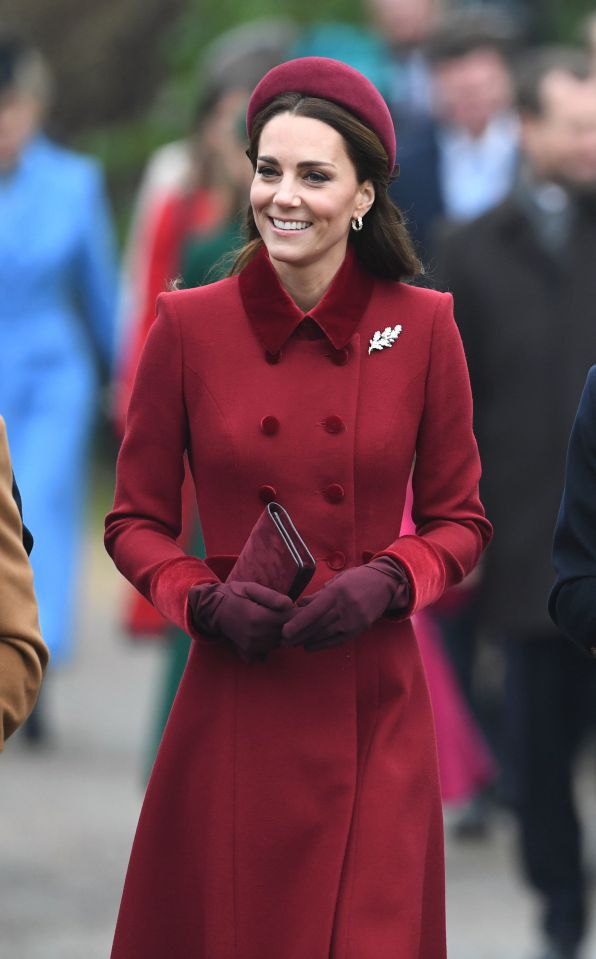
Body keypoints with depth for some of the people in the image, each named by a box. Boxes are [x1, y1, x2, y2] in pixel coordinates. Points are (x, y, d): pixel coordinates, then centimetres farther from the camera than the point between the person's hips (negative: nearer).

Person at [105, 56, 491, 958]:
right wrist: (203, 598, -12)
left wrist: (388, 583, -11)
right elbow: (135, 522, 7)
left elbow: (459, 520, 9)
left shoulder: (421, 327, 0)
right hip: (233, 707, 0)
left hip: (372, 710, 0)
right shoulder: (190, 325, -2)